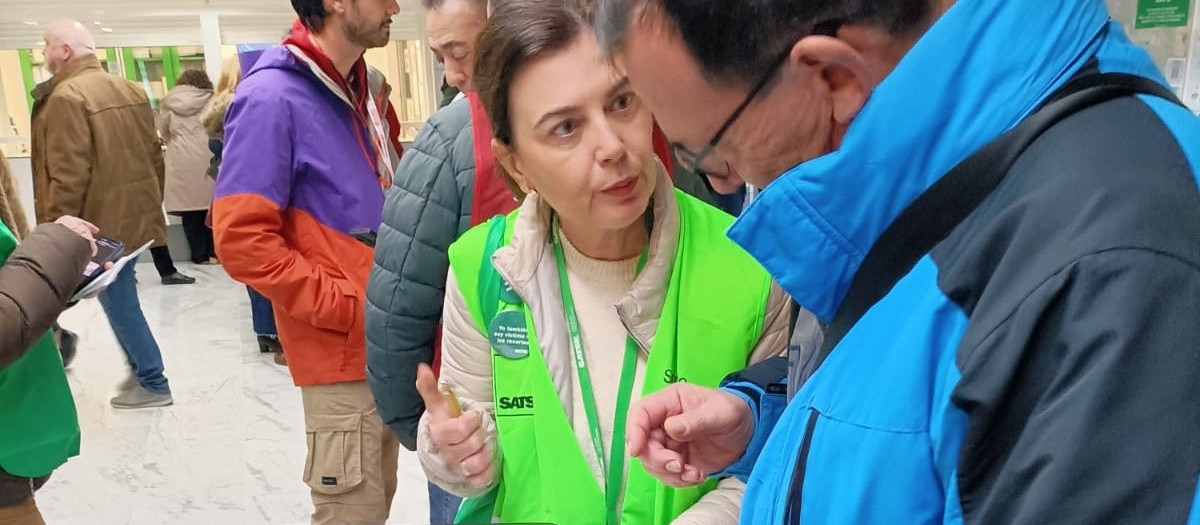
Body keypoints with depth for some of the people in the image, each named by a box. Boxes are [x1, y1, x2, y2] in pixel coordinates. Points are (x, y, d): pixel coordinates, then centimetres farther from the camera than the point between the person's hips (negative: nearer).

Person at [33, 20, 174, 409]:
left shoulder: (66, 97, -17)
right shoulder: (130, 90, 10)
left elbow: (67, 176, -22)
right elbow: (154, 156, 14)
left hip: (102, 224, -8)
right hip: (134, 216, 8)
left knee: (119, 302, 2)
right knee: (121, 298, 19)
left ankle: (153, 384, 10)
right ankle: (141, 370, 27)